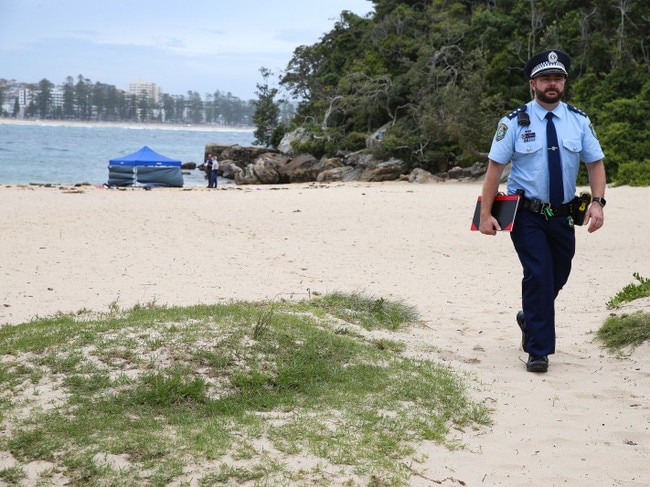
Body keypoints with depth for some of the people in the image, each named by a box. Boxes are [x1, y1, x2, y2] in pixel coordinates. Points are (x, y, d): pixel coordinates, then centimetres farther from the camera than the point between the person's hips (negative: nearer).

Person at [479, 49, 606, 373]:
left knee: (558, 277, 14)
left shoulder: (579, 121, 3)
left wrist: (597, 202, -13)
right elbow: (495, 167, -6)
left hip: (563, 215, 4)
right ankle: (539, 351, 0)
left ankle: (530, 318, 45)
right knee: (538, 275, -13)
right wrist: (486, 214, -11)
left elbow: (595, 163, 4)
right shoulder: (514, 122, -5)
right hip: (527, 215, -4)